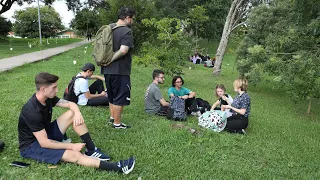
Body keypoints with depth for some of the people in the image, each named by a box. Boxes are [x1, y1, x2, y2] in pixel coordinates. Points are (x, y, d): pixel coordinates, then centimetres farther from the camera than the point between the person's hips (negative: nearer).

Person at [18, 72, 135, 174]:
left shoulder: (48, 98, -6)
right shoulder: (32, 112, -31)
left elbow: (71, 104, 1)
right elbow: (44, 143, -30)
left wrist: (77, 113, -24)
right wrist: (72, 146, -25)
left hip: (46, 133, 8)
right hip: (32, 145, -8)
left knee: (73, 113, -8)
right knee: (74, 155, -28)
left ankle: (91, 151, -8)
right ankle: (118, 168, -35)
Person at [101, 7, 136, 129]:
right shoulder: (127, 31, -14)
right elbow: (123, 50, -26)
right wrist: (111, 59, -15)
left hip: (107, 70, 8)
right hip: (120, 70, -8)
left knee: (112, 95, 23)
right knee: (120, 97, 4)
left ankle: (112, 117, 36)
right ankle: (117, 123, 15)